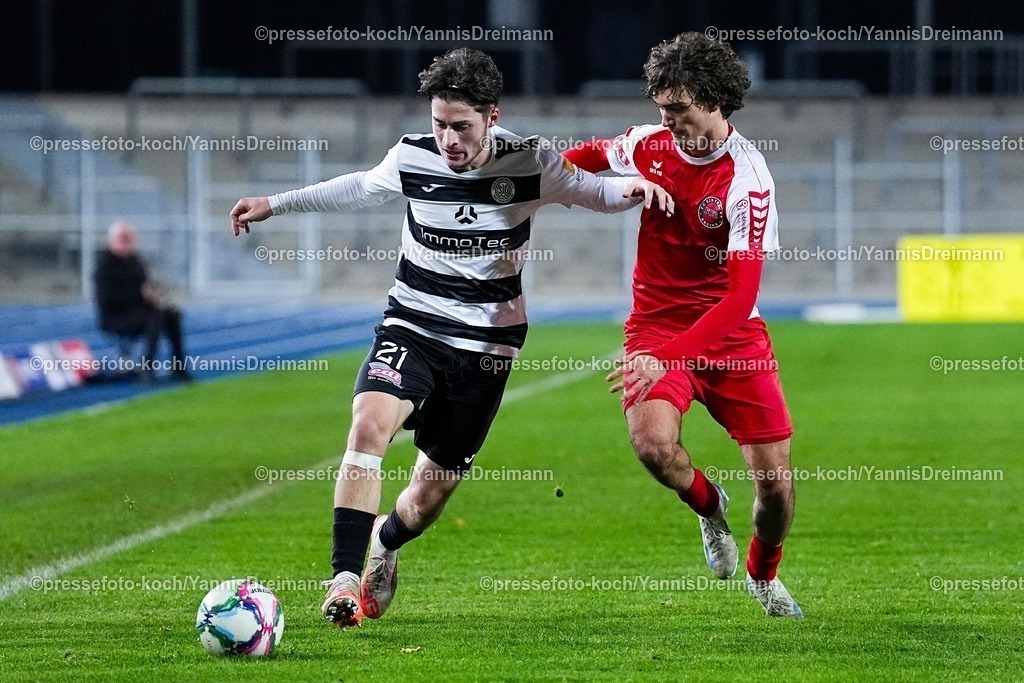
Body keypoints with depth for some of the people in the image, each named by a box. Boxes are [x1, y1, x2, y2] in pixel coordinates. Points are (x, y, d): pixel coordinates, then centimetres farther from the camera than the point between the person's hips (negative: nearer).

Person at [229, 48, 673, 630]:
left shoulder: (529, 163, -11)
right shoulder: (411, 158, -6)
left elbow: (591, 191, 0)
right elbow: (358, 189, 14)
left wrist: (632, 188, -25)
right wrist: (275, 204, 21)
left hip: (485, 346, 0)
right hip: (411, 327, 0)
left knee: (428, 497, 4)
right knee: (370, 423, -30)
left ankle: (385, 543, 42)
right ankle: (345, 579, -28)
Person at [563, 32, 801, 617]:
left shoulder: (748, 178, -21)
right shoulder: (649, 145, -5)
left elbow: (741, 295, -27)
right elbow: (592, 155, 22)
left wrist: (665, 357, -35)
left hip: (732, 334, -2)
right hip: (657, 322, 2)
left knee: (775, 480, -4)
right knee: (653, 441, -28)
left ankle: (764, 574, 31)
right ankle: (710, 507, 8)